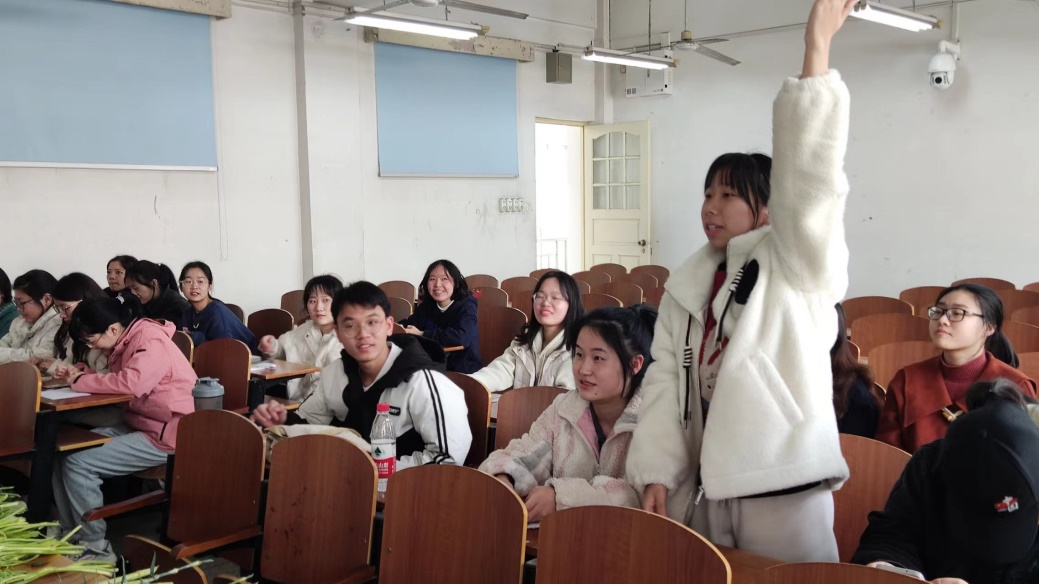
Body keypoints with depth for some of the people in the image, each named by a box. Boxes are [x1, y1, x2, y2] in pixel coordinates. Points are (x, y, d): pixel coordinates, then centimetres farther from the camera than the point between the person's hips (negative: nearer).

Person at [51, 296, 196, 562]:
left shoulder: (151, 341, -19)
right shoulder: (128, 341, 9)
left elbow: (132, 383, -35)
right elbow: (117, 382, 18)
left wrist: (82, 381, -19)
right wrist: (78, 375, 0)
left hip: (165, 436, -10)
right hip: (138, 425, 10)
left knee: (78, 463, -17)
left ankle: (96, 547, -4)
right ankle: (69, 531, 13)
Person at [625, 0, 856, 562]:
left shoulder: (795, 267, -5)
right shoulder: (686, 284, 10)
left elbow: (809, 180, -21)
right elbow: (665, 379, 7)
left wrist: (816, 50, -26)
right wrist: (656, 473, -2)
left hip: (784, 490, -5)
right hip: (702, 486, 5)